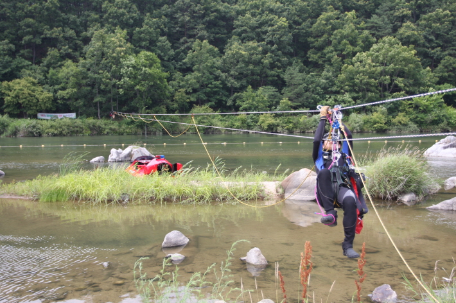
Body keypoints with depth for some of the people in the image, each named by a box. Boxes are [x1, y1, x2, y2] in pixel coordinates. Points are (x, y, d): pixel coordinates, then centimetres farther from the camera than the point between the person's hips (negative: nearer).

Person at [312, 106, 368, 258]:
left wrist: (338, 120, 31)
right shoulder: (320, 156, 29)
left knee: (350, 201, -35)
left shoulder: (344, 155, 33)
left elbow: (349, 136, 22)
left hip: (343, 187, 1)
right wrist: (323, 118, 20)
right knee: (324, 172, -34)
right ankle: (330, 212, -33)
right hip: (327, 192, -1)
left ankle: (348, 245, -23)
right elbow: (316, 140, 13)